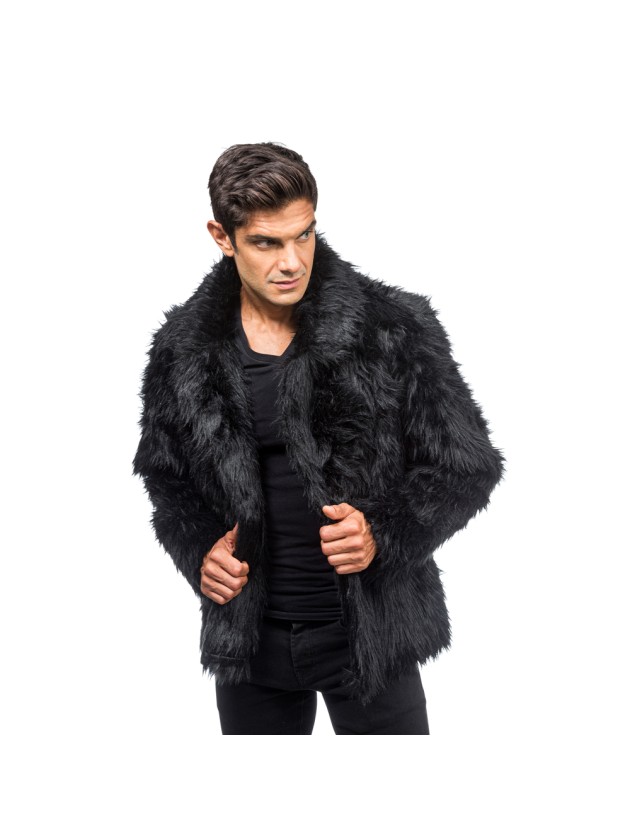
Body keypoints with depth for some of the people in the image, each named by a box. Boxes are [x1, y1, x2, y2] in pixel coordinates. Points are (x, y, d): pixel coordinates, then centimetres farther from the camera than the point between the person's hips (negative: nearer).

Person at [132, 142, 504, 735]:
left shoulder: (396, 329, -13)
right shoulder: (184, 349, -4)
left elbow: (466, 467, -5)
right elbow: (163, 470, 11)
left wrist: (385, 533, -21)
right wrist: (197, 550, -7)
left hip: (366, 632, -2)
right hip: (248, 633, 3)